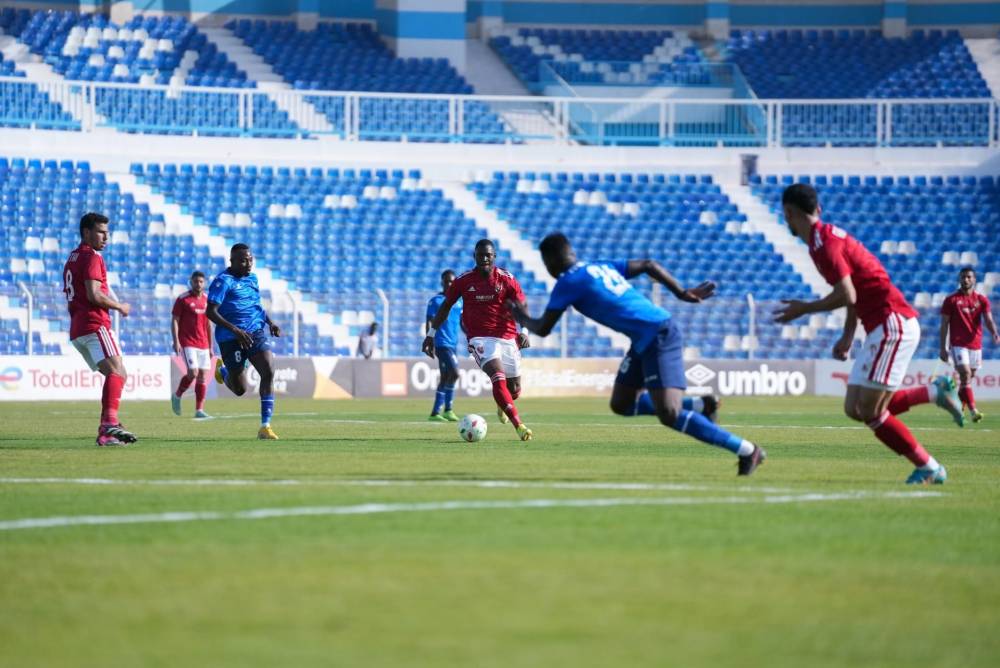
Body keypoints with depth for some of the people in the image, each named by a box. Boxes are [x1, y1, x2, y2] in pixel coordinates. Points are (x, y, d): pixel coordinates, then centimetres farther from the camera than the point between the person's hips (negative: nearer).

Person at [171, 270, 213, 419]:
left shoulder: (207, 299, 11)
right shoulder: (183, 299, -4)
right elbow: (174, 320, -5)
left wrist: (211, 346, 17)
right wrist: (176, 341, -15)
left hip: (203, 345, 5)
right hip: (187, 343, -5)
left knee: (203, 375, 0)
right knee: (193, 372, -16)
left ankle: (199, 410, 3)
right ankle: (177, 396, 10)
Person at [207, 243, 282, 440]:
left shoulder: (252, 278, 12)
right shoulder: (223, 281, -11)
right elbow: (210, 312, -18)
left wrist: (270, 323, 13)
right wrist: (235, 330, -26)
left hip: (256, 332, 5)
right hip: (231, 338, -5)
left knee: (269, 372, -17)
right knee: (240, 389, 2)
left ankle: (265, 426, -14)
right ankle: (222, 369, 40)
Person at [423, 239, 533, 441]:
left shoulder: (507, 279, -2)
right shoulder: (463, 281, -1)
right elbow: (446, 306, 11)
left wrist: (524, 331, -19)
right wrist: (431, 334, 9)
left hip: (507, 337, 2)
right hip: (480, 338, -2)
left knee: (515, 389, 8)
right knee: (498, 376, -27)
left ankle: (502, 404, 47)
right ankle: (518, 425, -29)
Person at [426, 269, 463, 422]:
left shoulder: (459, 302, 13)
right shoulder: (435, 301, -4)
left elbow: (463, 323, 20)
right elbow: (429, 323, -6)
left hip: (453, 344, 7)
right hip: (442, 344, -7)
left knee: (445, 377, 9)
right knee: (454, 373, -18)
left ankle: (435, 413, 15)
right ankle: (448, 409, -12)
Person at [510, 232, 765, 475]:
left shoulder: (568, 283, -6)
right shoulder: (601, 266, 17)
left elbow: (543, 329, 0)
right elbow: (648, 265, 20)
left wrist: (522, 318, 21)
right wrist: (681, 293, 22)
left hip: (659, 337, -9)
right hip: (645, 342, 9)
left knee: (669, 415, -16)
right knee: (620, 405, 13)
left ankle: (747, 450, -14)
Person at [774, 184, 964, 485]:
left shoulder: (823, 242, -13)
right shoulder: (829, 235, 18)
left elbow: (847, 296, -21)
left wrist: (804, 309, -8)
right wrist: (848, 336, 23)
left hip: (893, 324, -10)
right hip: (884, 327, 10)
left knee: (870, 411, -11)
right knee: (855, 409, 6)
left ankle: (929, 468, -6)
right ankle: (935, 392, 10)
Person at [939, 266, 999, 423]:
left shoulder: (982, 300, 7)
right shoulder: (951, 300, 1)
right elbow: (944, 325, 2)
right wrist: (943, 348, -4)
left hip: (976, 344, 3)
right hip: (958, 344, -3)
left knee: (967, 379, 9)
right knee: (965, 374, -18)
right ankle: (973, 411, -25)